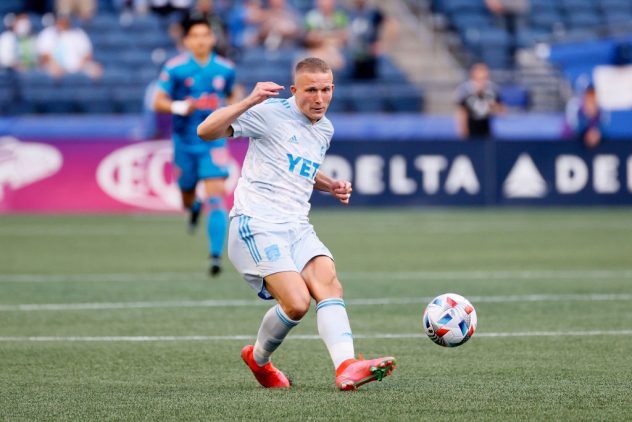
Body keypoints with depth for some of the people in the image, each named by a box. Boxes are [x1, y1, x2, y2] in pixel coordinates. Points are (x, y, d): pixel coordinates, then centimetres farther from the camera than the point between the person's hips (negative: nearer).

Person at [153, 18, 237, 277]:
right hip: (185, 141, 0)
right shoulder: (175, 68, -7)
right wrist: (180, 107, -24)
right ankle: (194, 207, 56)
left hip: (213, 142, 0)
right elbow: (158, 102, -6)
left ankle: (216, 256, -17)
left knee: (216, 197, -15)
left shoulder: (225, 69, 0)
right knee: (187, 194, 16)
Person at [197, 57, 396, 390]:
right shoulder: (271, 113, -6)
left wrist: (330, 186, 18)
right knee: (297, 302, -20)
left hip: (297, 228, 7)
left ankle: (346, 368, -34)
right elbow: (206, 131, -15)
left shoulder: (325, 129, 18)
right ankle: (258, 358, 7)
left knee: (329, 284, -20)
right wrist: (249, 101, -26)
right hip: (256, 225, -7)